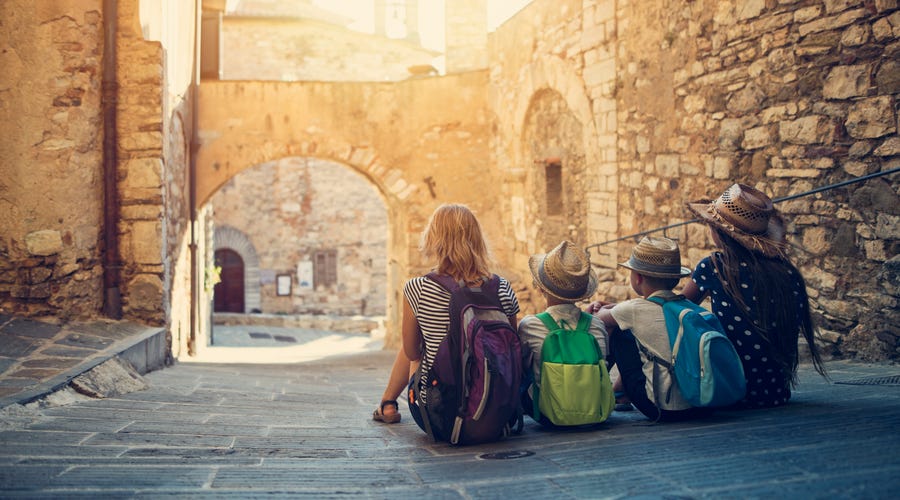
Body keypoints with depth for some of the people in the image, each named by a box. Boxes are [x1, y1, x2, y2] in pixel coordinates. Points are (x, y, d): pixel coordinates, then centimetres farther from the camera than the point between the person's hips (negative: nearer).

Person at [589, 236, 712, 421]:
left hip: (662, 410, -6)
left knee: (616, 332, 9)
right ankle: (617, 391, 42)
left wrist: (603, 309, 34)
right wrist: (612, 306, 26)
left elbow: (600, 317, 13)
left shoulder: (635, 309, -8)